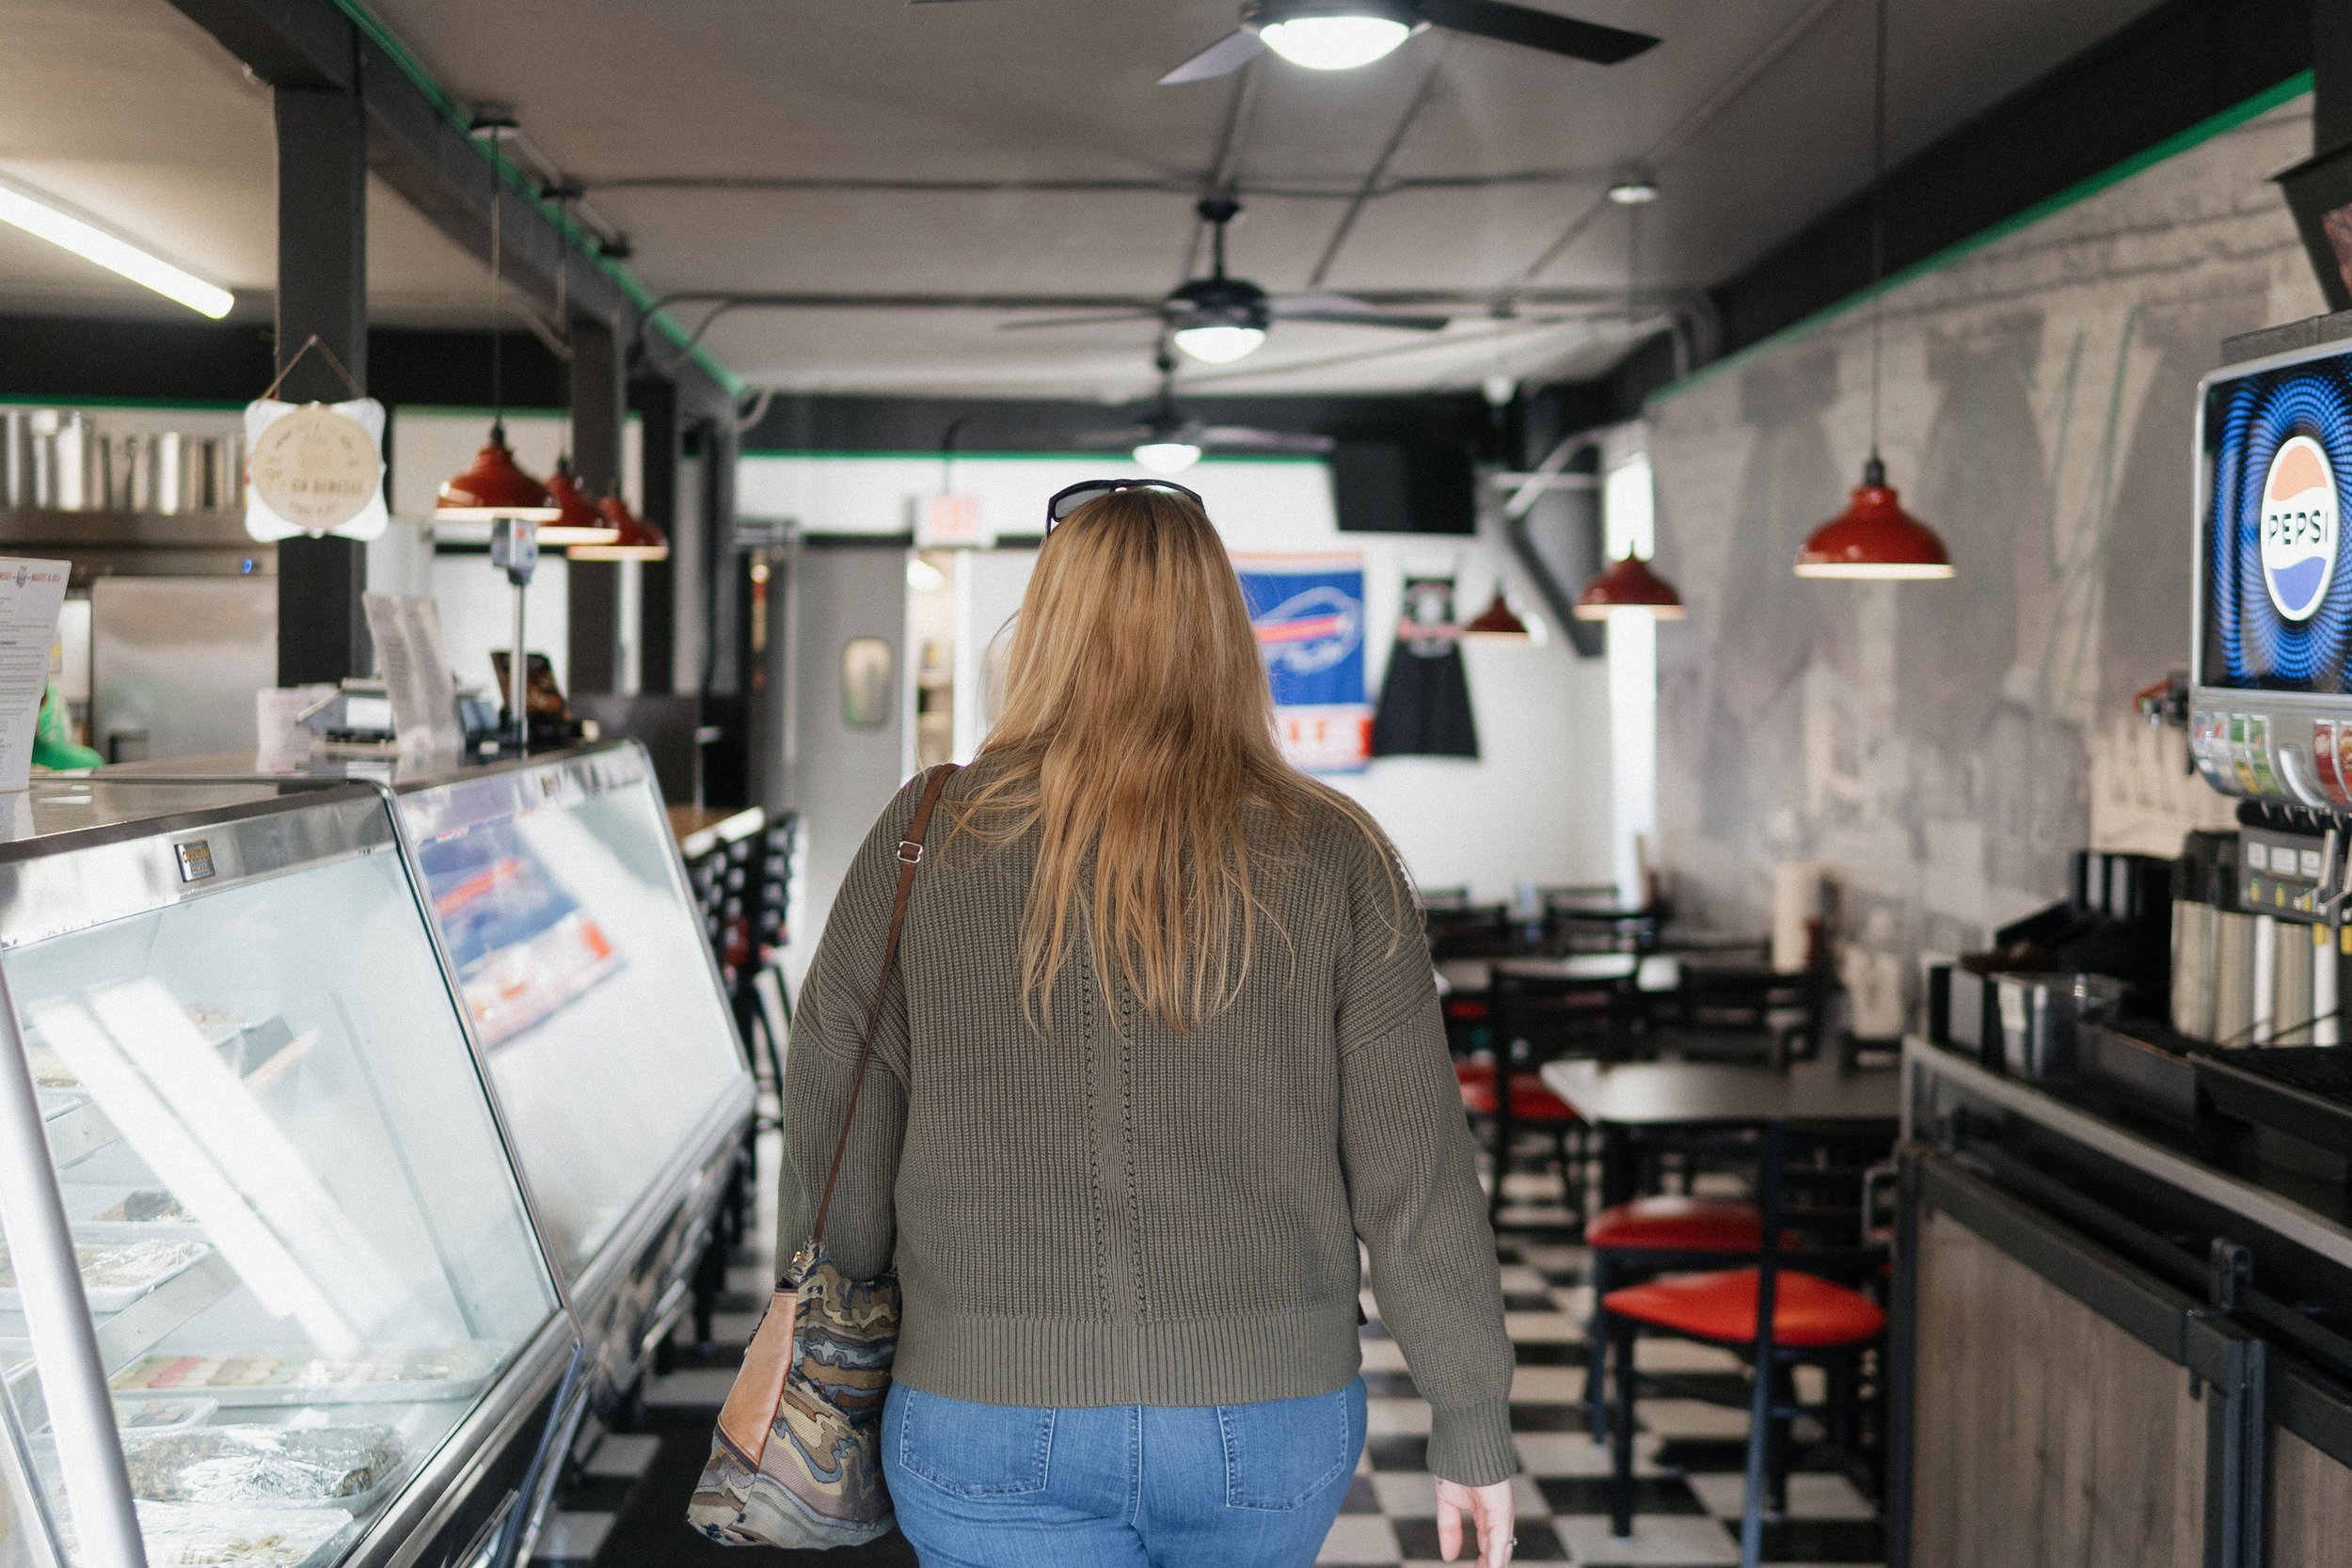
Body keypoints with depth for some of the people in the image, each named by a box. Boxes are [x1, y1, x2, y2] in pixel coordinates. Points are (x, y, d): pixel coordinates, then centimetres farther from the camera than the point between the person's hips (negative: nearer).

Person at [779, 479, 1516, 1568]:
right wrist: (1474, 1431, 6)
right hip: (1270, 1434, 2)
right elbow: (1416, 1175, -4)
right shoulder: (1335, 863, -4)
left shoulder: (928, 844, -4)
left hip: (996, 1425, -1)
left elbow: (834, 1146, 1)